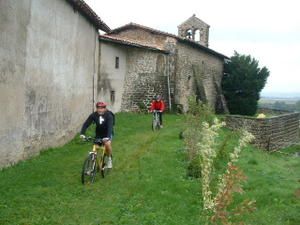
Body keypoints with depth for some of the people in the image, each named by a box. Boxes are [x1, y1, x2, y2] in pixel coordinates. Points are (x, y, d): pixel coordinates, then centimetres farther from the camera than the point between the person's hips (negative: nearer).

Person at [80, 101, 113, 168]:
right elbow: (86, 124, -24)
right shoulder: (93, 115, -18)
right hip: (98, 134, 3)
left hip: (107, 134, -3)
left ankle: (109, 159, -4)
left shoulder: (109, 116, -26)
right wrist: (82, 133, -39)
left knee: (107, 144, -29)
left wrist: (107, 137, -53)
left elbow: (110, 126, -38)